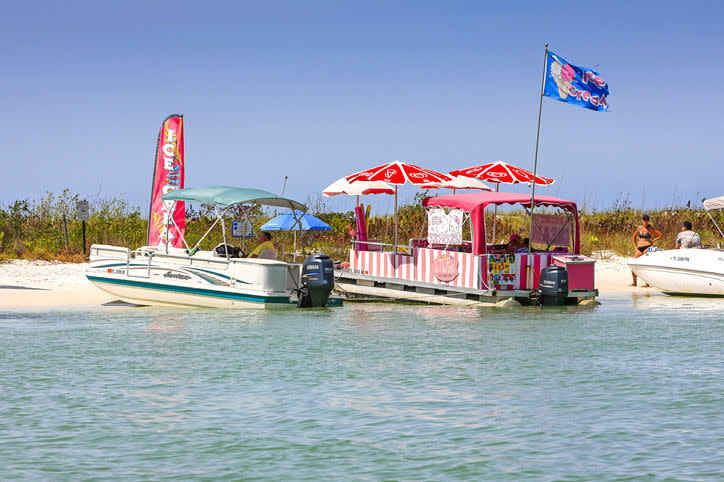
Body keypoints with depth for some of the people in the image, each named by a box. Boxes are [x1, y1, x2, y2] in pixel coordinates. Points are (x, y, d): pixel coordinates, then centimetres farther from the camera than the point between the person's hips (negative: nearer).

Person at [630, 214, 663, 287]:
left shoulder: (650, 229, 2)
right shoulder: (639, 228, 14)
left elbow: (661, 235, 3)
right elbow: (634, 237, 27)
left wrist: (653, 241, 0)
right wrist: (636, 246, 19)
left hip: (647, 247, -5)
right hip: (639, 248, 5)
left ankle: (647, 283, -10)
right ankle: (634, 283, 15)